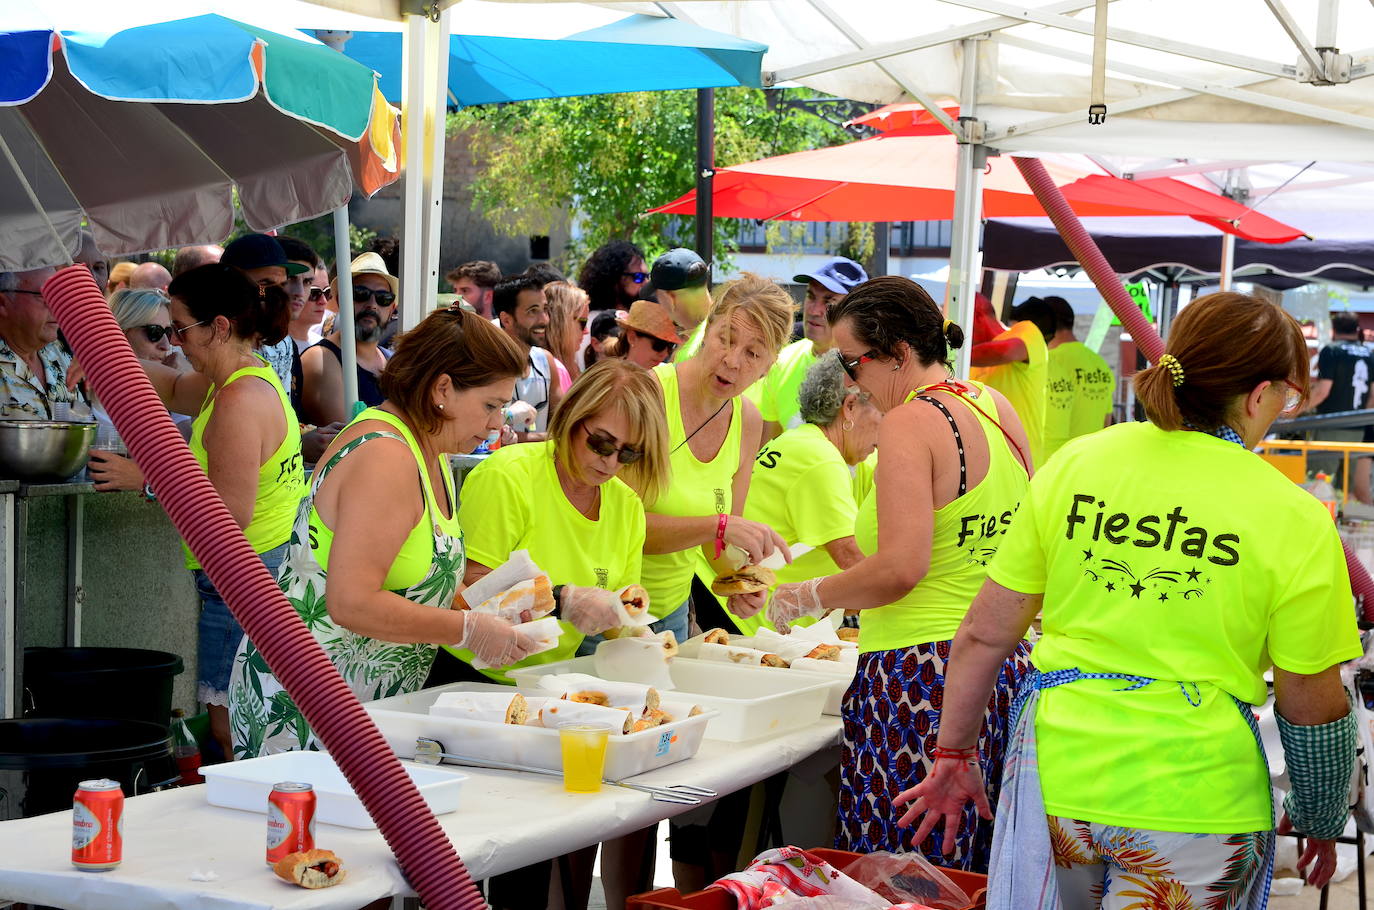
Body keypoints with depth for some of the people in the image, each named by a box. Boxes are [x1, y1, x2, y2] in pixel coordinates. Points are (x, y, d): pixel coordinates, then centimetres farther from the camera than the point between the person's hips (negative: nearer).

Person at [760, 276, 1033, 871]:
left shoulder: (910, 423, -13)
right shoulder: (998, 408, 11)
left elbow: (899, 569, -21)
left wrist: (812, 596, -6)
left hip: (919, 674, -9)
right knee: (975, 872, 12)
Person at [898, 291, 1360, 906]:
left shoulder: (1074, 464, 2)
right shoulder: (1293, 519, -6)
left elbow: (986, 632, 5)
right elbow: (1312, 705, -1)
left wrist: (953, 755, 16)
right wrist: (1321, 822, 16)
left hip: (1057, 769, 3)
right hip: (1194, 797, -2)